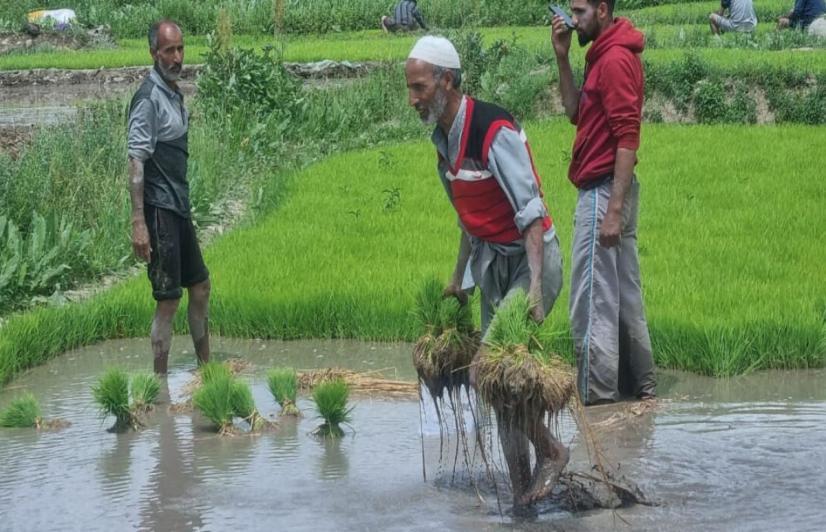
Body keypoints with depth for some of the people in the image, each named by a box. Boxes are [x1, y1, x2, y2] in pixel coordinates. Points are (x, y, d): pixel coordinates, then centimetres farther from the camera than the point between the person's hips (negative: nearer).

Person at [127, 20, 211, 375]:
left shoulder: (175, 93, 12)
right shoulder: (148, 98, -16)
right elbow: (136, 162, -21)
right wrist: (138, 223, -26)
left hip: (179, 207, 10)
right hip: (159, 209, -9)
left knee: (201, 285, 18)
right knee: (168, 300, -6)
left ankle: (205, 366, 31)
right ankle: (160, 382, -1)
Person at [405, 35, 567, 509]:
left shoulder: (494, 131, -23)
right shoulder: (444, 138, 5)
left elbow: (530, 212, -25)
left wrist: (535, 286, -32)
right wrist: (459, 277, 23)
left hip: (531, 256, -9)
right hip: (493, 261, 9)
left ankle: (550, 451, 2)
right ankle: (522, 484, 11)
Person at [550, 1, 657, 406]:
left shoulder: (616, 59, -16)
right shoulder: (603, 55, 15)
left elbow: (628, 138, -20)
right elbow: (576, 112, 18)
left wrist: (613, 210, -23)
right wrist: (562, 58, 8)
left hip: (603, 192, -10)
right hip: (609, 192, 10)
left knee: (592, 304, -7)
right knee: (624, 297, 15)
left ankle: (595, 398, -5)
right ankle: (639, 386, 21)